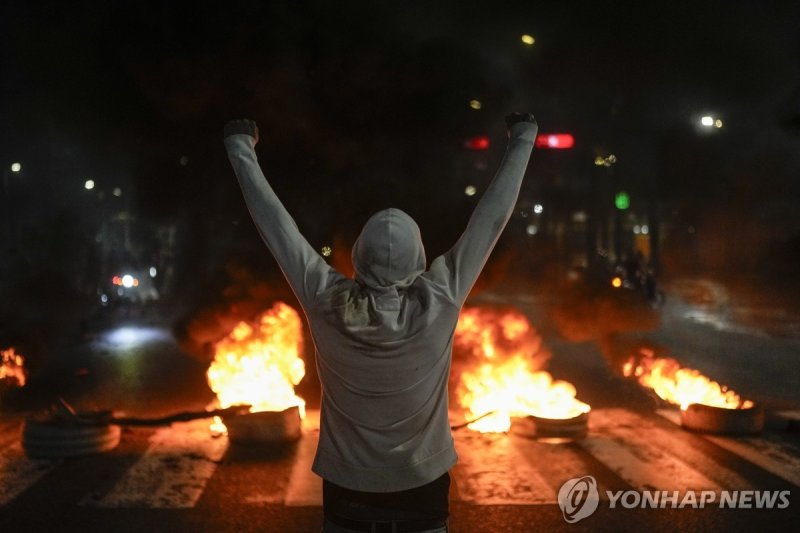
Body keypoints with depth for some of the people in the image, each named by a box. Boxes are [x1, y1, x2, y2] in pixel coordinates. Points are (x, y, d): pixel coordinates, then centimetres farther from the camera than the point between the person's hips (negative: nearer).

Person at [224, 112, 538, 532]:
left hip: (347, 491, 1)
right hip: (422, 487, 0)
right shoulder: (440, 302, -21)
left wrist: (240, 148, 4)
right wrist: (522, 141, 0)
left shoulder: (325, 304, -19)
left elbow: (274, 222, -9)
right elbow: (491, 217, -11)